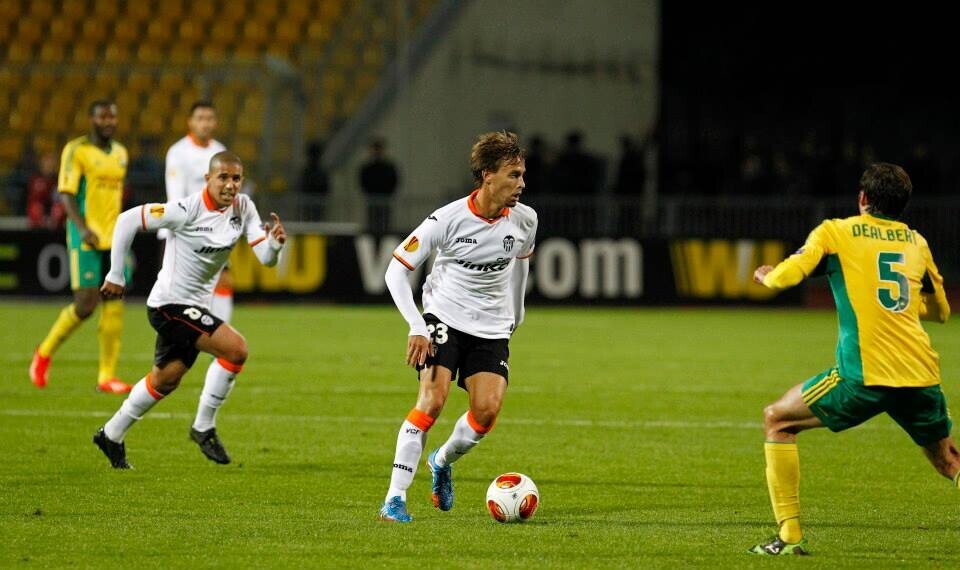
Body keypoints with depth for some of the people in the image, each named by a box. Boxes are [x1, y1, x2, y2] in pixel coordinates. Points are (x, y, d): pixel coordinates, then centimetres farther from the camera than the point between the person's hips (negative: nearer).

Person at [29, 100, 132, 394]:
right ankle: (45, 353, 12)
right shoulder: (76, 150, -5)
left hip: (114, 238, 6)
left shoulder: (120, 153, 15)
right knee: (86, 304, -11)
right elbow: (66, 195, -11)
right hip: (85, 239, -6)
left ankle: (107, 376, 1)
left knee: (114, 305, -2)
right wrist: (82, 228, -24)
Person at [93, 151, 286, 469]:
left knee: (165, 380, 21)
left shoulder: (243, 209, -3)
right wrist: (115, 275, -13)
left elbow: (265, 258, -5)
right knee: (235, 348, -22)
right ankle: (204, 427, -8)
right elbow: (127, 220, -18)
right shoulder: (188, 210, -22)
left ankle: (111, 436, 38)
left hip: (196, 306, 8)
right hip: (170, 303, -8)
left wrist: (275, 243, -29)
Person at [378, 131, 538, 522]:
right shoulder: (448, 219, -17)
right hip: (444, 319, -3)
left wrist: (515, 315, 25)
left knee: (488, 409, -14)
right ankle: (395, 499, -16)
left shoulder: (524, 220, -5)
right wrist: (416, 328, -17)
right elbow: (396, 269, -10)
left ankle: (443, 462, 18)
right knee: (433, 399, -21)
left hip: (492, 329, 4)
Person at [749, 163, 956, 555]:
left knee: (778, 420, 13)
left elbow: (786, 276, -5)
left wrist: (765, 275, 18)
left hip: (865, 374, -4)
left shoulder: (835, 232, 6)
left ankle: (790, 535, 3)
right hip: (921, 375, 4)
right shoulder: (916, 241, 18)